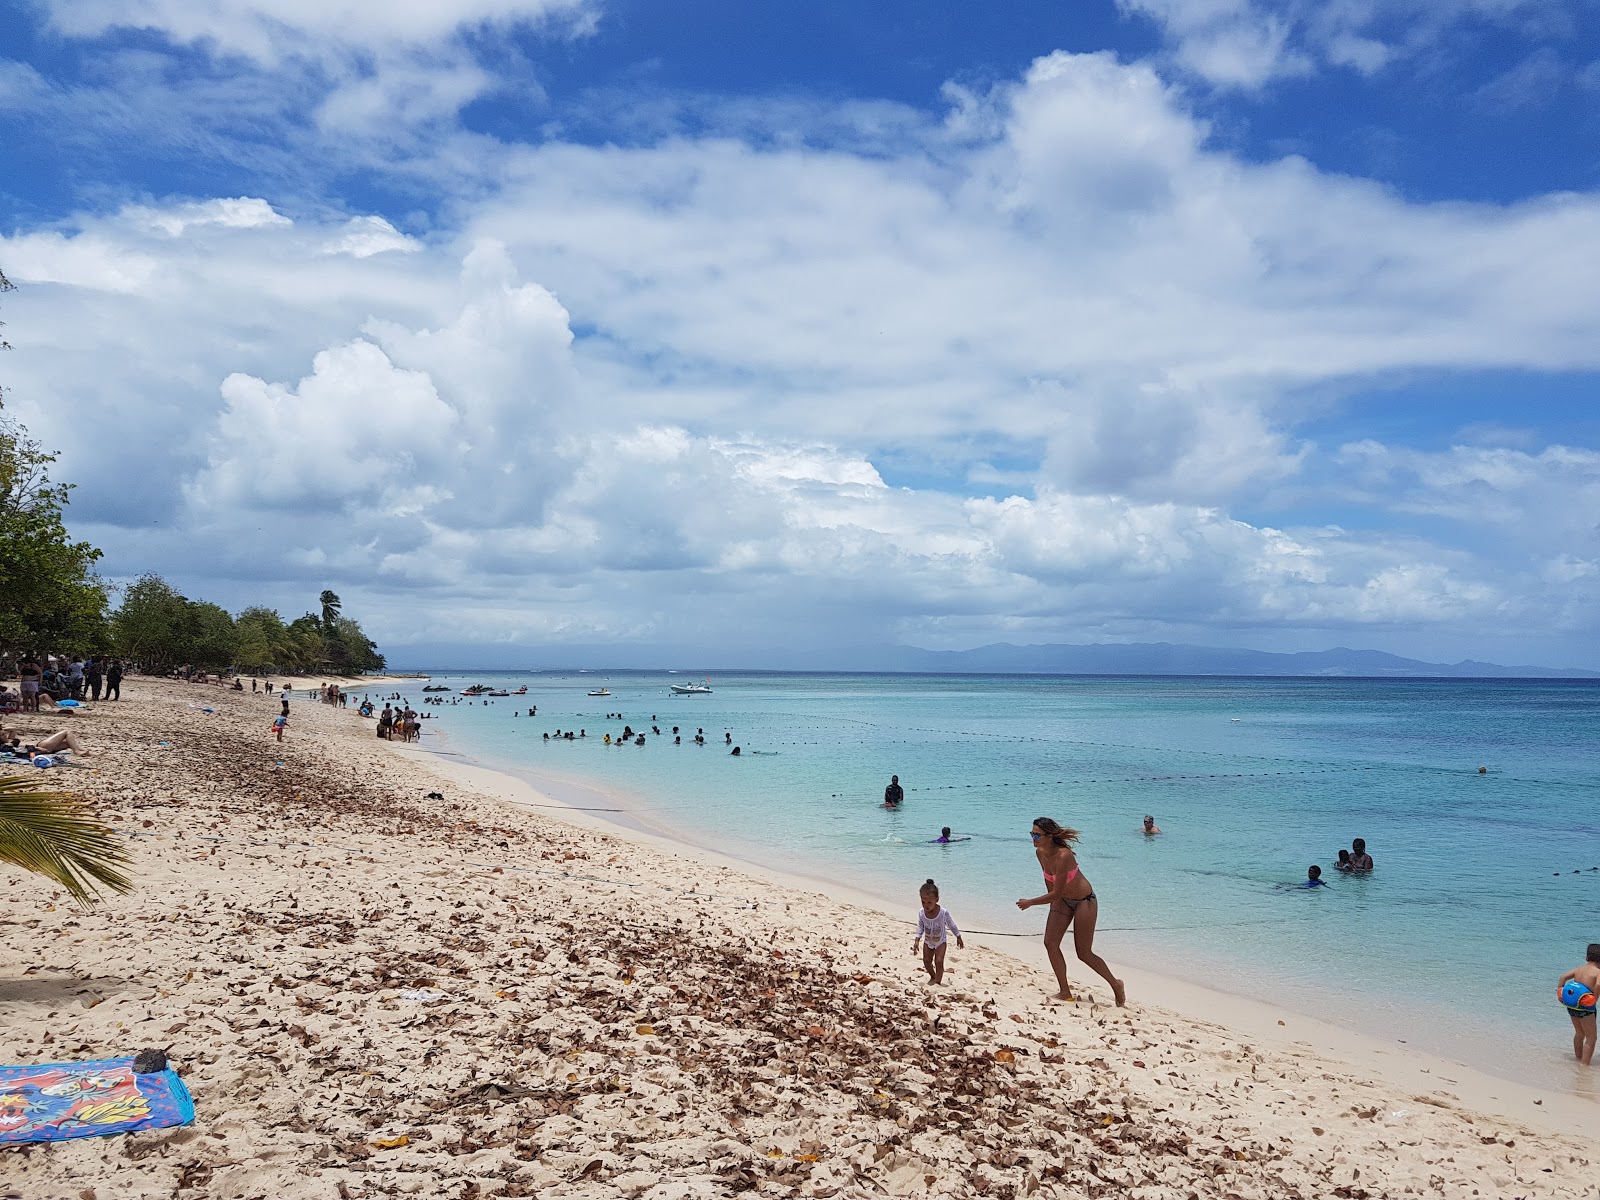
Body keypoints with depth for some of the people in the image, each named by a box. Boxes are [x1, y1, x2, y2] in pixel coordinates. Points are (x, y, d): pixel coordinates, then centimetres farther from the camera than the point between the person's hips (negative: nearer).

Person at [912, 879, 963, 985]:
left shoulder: (944, 913, -30)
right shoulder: (921, 913, -22)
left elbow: (952, 925, -13)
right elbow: (920, 927, -5)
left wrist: (959, 938, -3)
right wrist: (917, 941, -10)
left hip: (941, 941, -3)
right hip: (928, 941, 3)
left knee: (939, 962, -10)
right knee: (926, 961, 12)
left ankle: (938, 981, 5)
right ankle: (933, 977, 39)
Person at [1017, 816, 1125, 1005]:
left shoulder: (1063, 855, -33)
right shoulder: (1040, 853, -9)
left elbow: (1056, 894, -29)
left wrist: (1030, 902, -19)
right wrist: (1053, 904, 15)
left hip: (1084, 901, -7)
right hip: (1063, 900, 7)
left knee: (1084, 953, 0)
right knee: (1050, 942, -5)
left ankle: (1115, 984, 23)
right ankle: (1065, 992, 4)